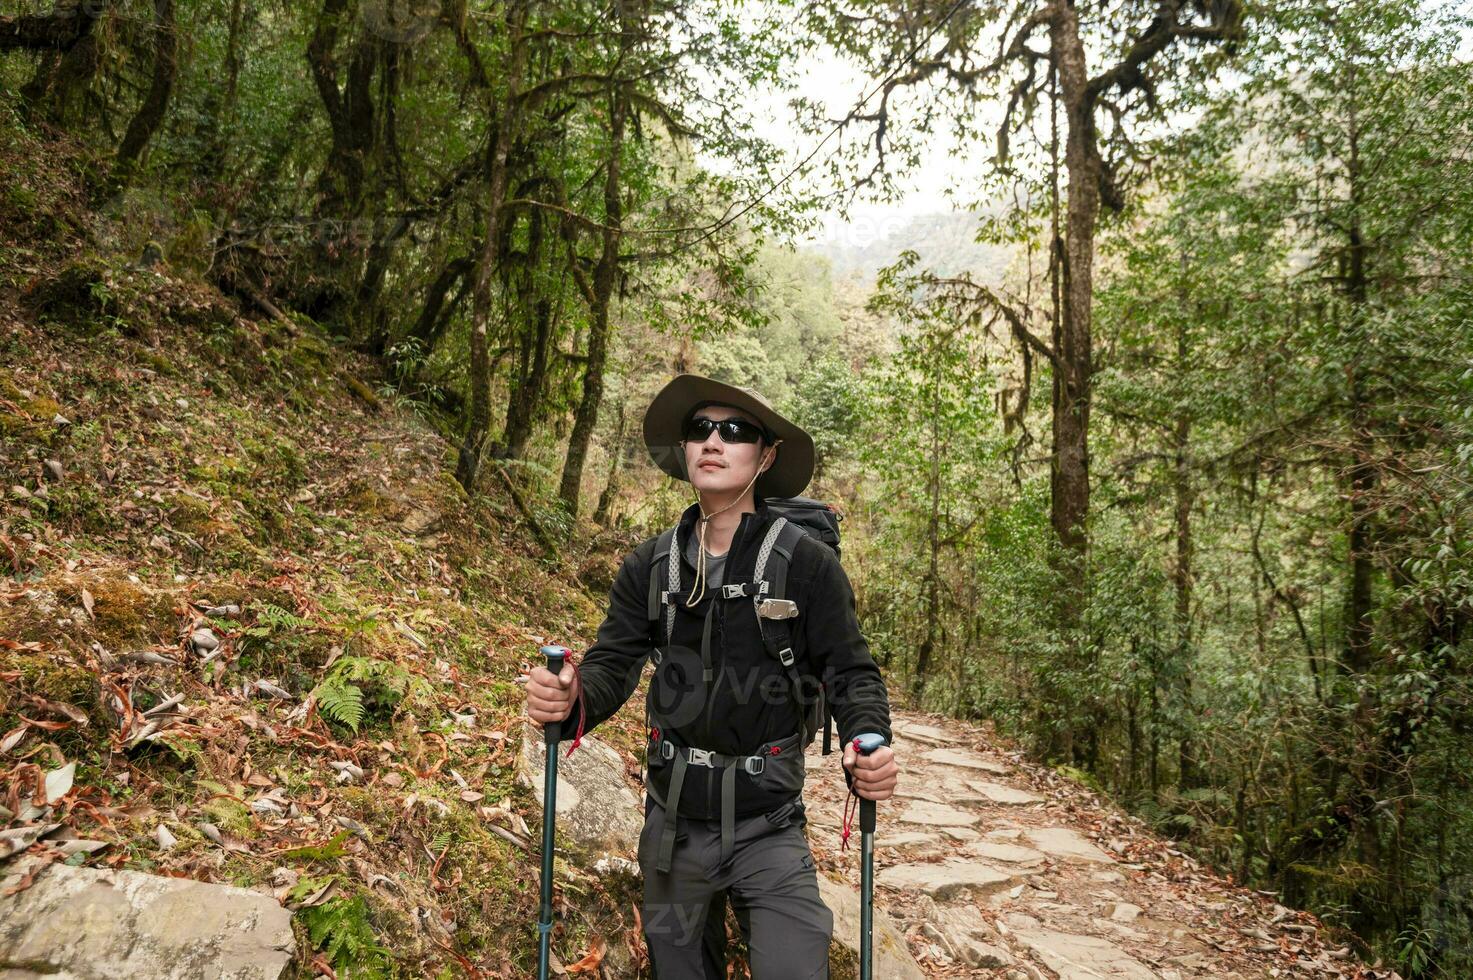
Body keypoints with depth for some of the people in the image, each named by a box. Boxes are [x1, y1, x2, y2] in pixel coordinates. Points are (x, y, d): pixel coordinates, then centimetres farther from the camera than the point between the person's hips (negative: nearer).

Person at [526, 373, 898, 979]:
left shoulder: (807, 562, -10)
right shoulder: (649, 566, 0)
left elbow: (850, 672, -9)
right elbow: (613, 664, -4)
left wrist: (869, 742, -29)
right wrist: (570, 701, -26)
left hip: (768, 829, -3)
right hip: (673, 823, 4)